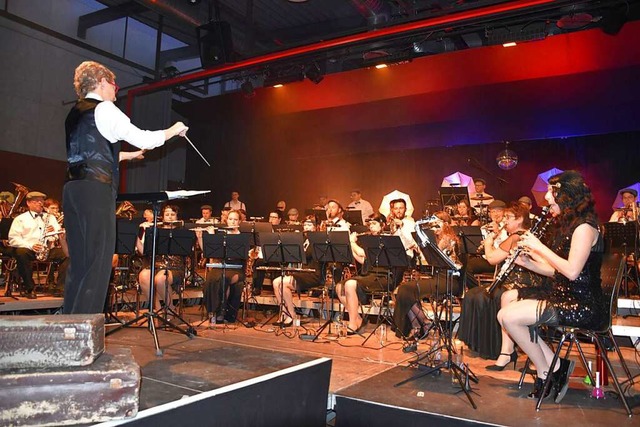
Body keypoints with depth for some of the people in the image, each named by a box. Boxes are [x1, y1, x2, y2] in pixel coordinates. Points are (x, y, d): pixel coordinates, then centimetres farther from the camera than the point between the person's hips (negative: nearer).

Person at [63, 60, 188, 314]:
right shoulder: (104, 109, -3)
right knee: (98, 262, -6)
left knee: (79, 263, 11)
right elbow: (143, 138, -7)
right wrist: (173, 131, 8)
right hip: (96, 190, -8)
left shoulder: (75, 113, 21)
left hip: (73, 188, 9)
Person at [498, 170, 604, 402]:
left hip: (582, 306, -10)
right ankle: (553, 368, 1)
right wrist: (528, 262, 2)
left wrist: (539, 247, -17)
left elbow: (571, 271, -24)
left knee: (509, 316, -19)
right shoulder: (567, 226, 15)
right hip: (563, 298, 10)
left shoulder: (584, 227, -14)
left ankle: (549, 369, 0)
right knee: (506, 314, -3)